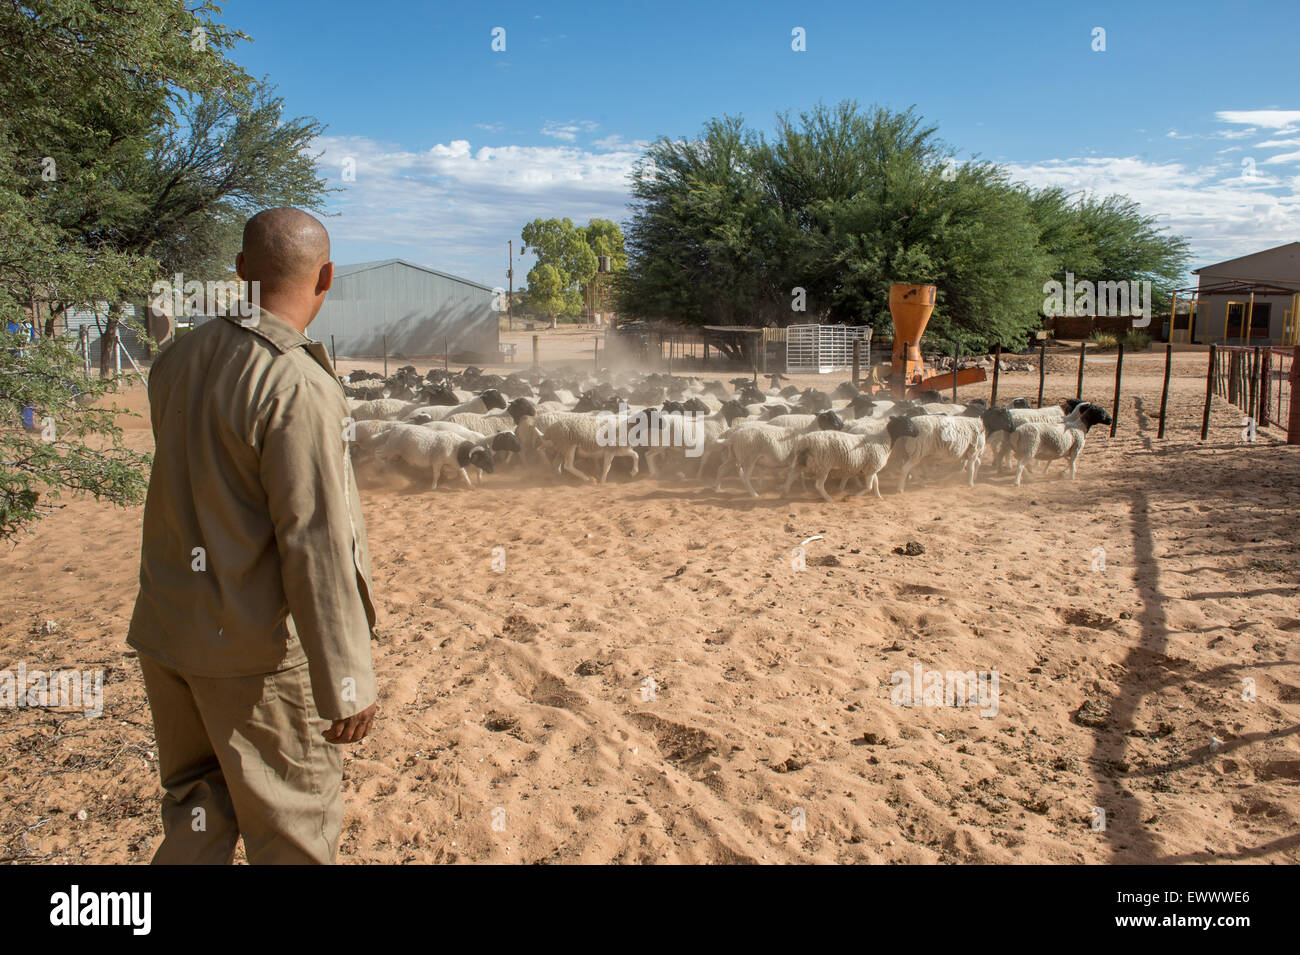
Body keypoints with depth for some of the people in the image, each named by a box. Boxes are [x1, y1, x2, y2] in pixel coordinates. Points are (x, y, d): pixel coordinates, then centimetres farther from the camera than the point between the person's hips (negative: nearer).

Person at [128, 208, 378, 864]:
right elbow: (315, 545, -23)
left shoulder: (177, 360, 2)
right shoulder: (300, 388, -22)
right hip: (259, 650, -7)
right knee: (292, 826, 11)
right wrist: (346, 681, -18)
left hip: (165, 632, 7)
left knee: (195, 810, 23)